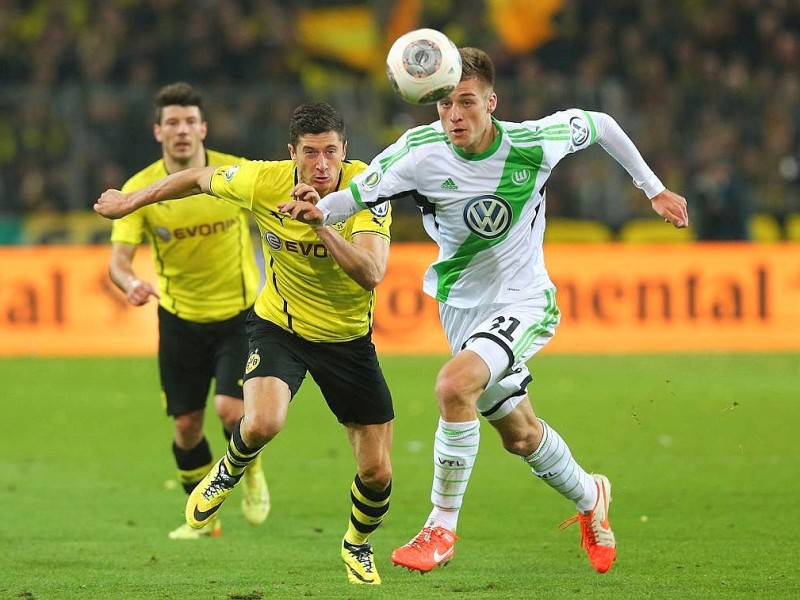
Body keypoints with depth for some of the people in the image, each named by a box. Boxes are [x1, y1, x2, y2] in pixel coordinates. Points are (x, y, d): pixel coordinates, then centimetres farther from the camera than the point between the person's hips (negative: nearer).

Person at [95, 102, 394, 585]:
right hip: (279, 326, 0)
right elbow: (199, 179, 2)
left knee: (377, 473, 0)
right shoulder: (264, 181, -19)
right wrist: (131, 201, 13)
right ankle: (230, 472, 8)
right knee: (262, 423, -30)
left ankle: (358, 545, 36)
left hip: (348, 337, 0)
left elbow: (372, 274, -34)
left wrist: (323, 223, -45)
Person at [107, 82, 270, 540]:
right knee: (187, 425, 5)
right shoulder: (140, 189, -13)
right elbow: (119, 258, -20)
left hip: (240, 311, -1)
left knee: (231, 410, -17)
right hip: (180, 317, 1)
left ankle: (251, 471, 17)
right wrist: (131, 284, -40)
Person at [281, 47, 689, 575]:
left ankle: (442, 528, -17)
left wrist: (654, 188, 5)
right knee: (519, 433, 19)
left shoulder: (533, 144, -20)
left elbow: (598, 124, -1)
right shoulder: (419, 152, -19)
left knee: (454, 385, -30)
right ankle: (589, 497, 50)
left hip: (522, 300, -4)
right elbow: (356, 198, -18)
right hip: (461, 305, 4)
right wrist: (317, 211, -40)